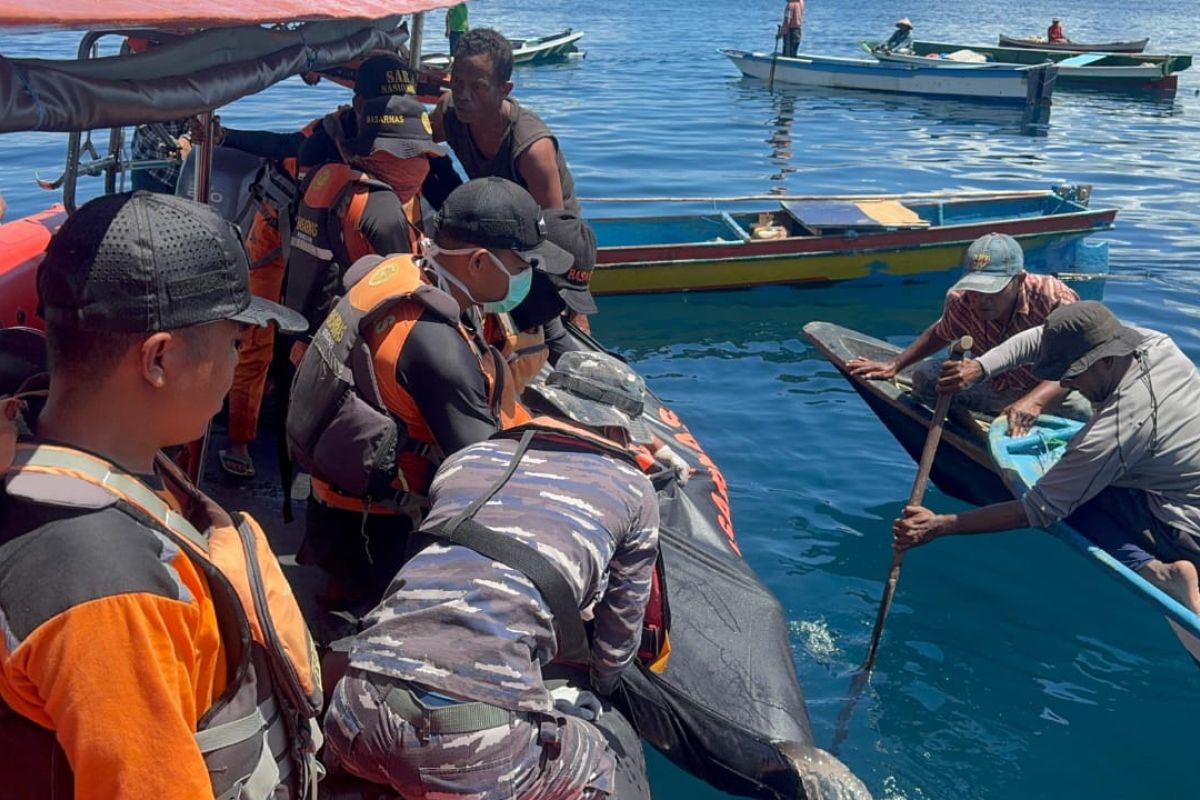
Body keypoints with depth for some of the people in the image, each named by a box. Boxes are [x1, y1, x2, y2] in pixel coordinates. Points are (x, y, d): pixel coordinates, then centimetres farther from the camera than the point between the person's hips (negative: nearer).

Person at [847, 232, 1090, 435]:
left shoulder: (1055, 298, -30)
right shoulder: (960, 301, -17)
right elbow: (940, 334, 8)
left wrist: (1033, 401, -57)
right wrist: (894, 366, 4)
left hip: (1053, 388, -3)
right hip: (996, 385, 4)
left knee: (1087, 410, -37)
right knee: (925, 376, -14)